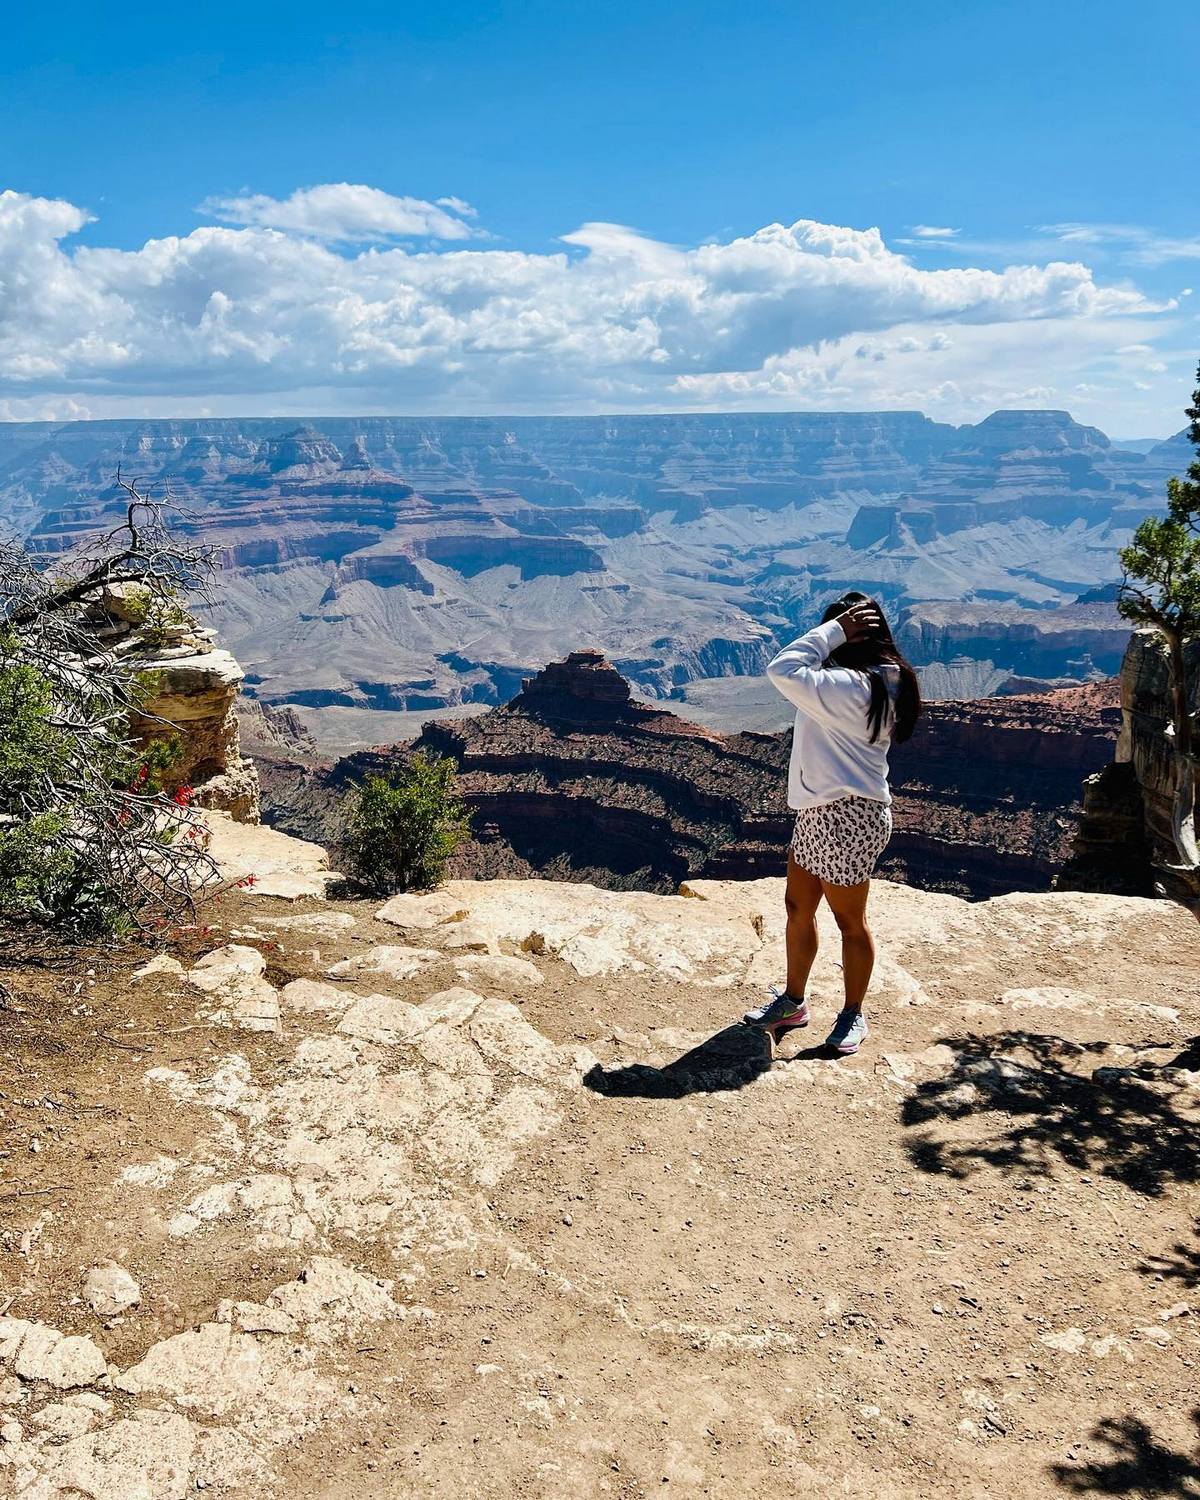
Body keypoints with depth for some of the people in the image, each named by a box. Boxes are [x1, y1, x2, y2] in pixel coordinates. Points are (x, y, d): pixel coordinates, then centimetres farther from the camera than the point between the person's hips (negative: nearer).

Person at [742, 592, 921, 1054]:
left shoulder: (851, 688, -25)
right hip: (820, 813, 11)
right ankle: (793, 1002, 33)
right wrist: (836, 632, 5)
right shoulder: (877, 682, 6)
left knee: (850, 921, 8)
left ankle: (853, 1015, 26)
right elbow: (807, 670, 19)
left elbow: (784, 670, -28)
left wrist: (834, 630, -22)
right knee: (798, 908, 18)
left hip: (846, 819, -11)